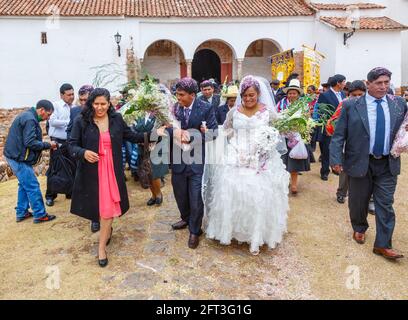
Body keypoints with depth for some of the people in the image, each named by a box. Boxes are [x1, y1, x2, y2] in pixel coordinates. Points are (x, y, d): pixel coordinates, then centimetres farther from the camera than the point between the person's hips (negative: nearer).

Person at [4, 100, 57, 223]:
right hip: (19, 158, -10)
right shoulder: (30, 119, -19)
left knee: (24, 185, 18)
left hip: (15, 156, 10)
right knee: (33, 186, -3)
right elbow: (30, 142, -26)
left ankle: (21, 213, 26)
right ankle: (40, 215, 5)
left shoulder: (27, 116, 13)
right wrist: (48, 145, -13)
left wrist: (46, 145, 6)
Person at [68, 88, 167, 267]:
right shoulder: (81, 121, -6)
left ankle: (102, 246, 17)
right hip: (91, 172, -1)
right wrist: (84, 153, -25)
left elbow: (131, 136, 11)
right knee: (98, 205, 13)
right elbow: (72, 145, -4)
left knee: (108, 207, 1)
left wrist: (153, 134, 4)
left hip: (112, 170, 1)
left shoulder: (117, 119, 1)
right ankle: (107, 231, 46)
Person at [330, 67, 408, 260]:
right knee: (358, 202, 13)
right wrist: (336, 159, -16)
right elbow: (339, 135, -7)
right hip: (359, 163, -2)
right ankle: (359, 229, 39)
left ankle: (383, 245, 16)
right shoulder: (351, 106, -6)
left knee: (385, 205, 5)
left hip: (388, 165, 2)